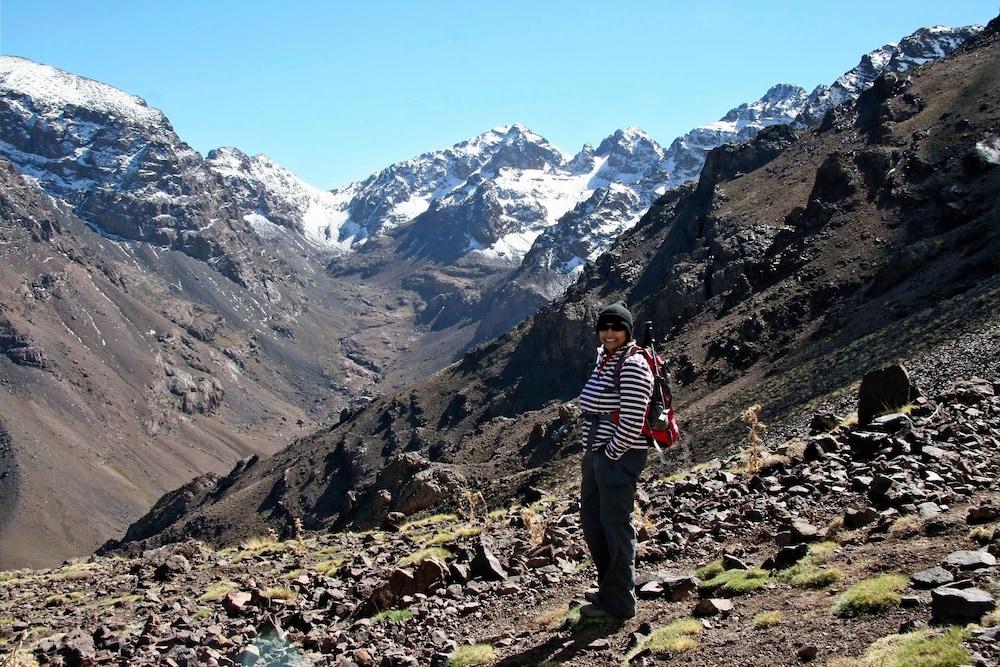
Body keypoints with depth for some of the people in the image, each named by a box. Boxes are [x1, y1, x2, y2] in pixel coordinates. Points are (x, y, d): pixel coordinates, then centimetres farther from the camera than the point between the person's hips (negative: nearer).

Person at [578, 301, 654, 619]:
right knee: (591, 518, 19)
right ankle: (609, 586, 35)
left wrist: (611, 453, -16)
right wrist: (592, 451, 15)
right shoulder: (603, 359, 13)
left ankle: (618, 602, 11)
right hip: (596, 451, 10)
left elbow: (632, 421, -22)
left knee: (616, 525, -1)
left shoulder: (632, 365, -16)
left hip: (619, 456, -10)